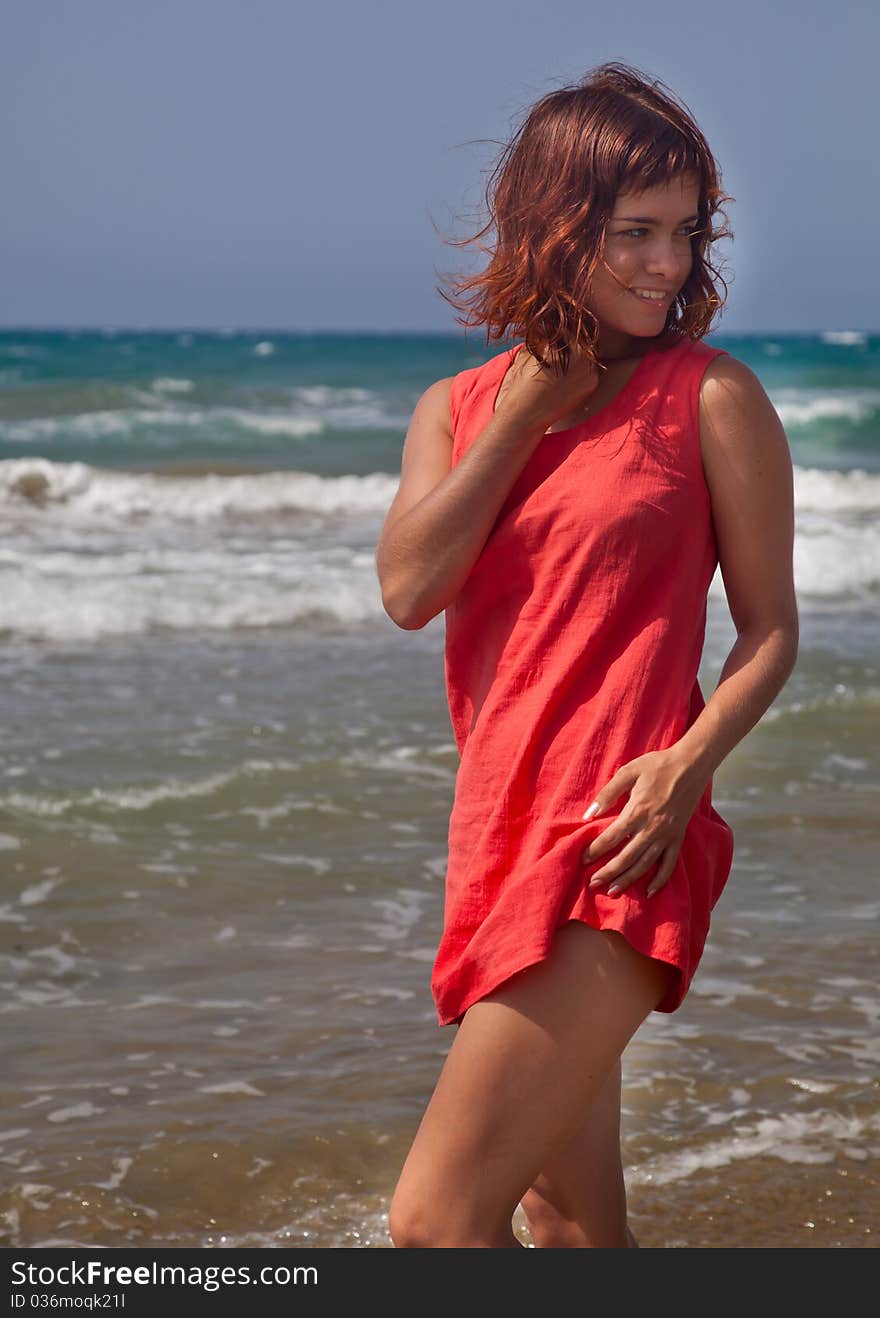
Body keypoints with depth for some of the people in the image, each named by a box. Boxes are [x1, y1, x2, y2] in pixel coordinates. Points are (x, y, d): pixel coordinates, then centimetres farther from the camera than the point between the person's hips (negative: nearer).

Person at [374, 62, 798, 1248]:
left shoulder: (712, 397, -2)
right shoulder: (458, 408, 13)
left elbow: (770, 627, -1)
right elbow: (407, 587, -4)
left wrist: (690, 762, -19)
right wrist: (531, 406, -3)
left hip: (616, 848, -6)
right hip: (503, 837, 6)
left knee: (437, 1219, -14)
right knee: (571, 1223, 17)